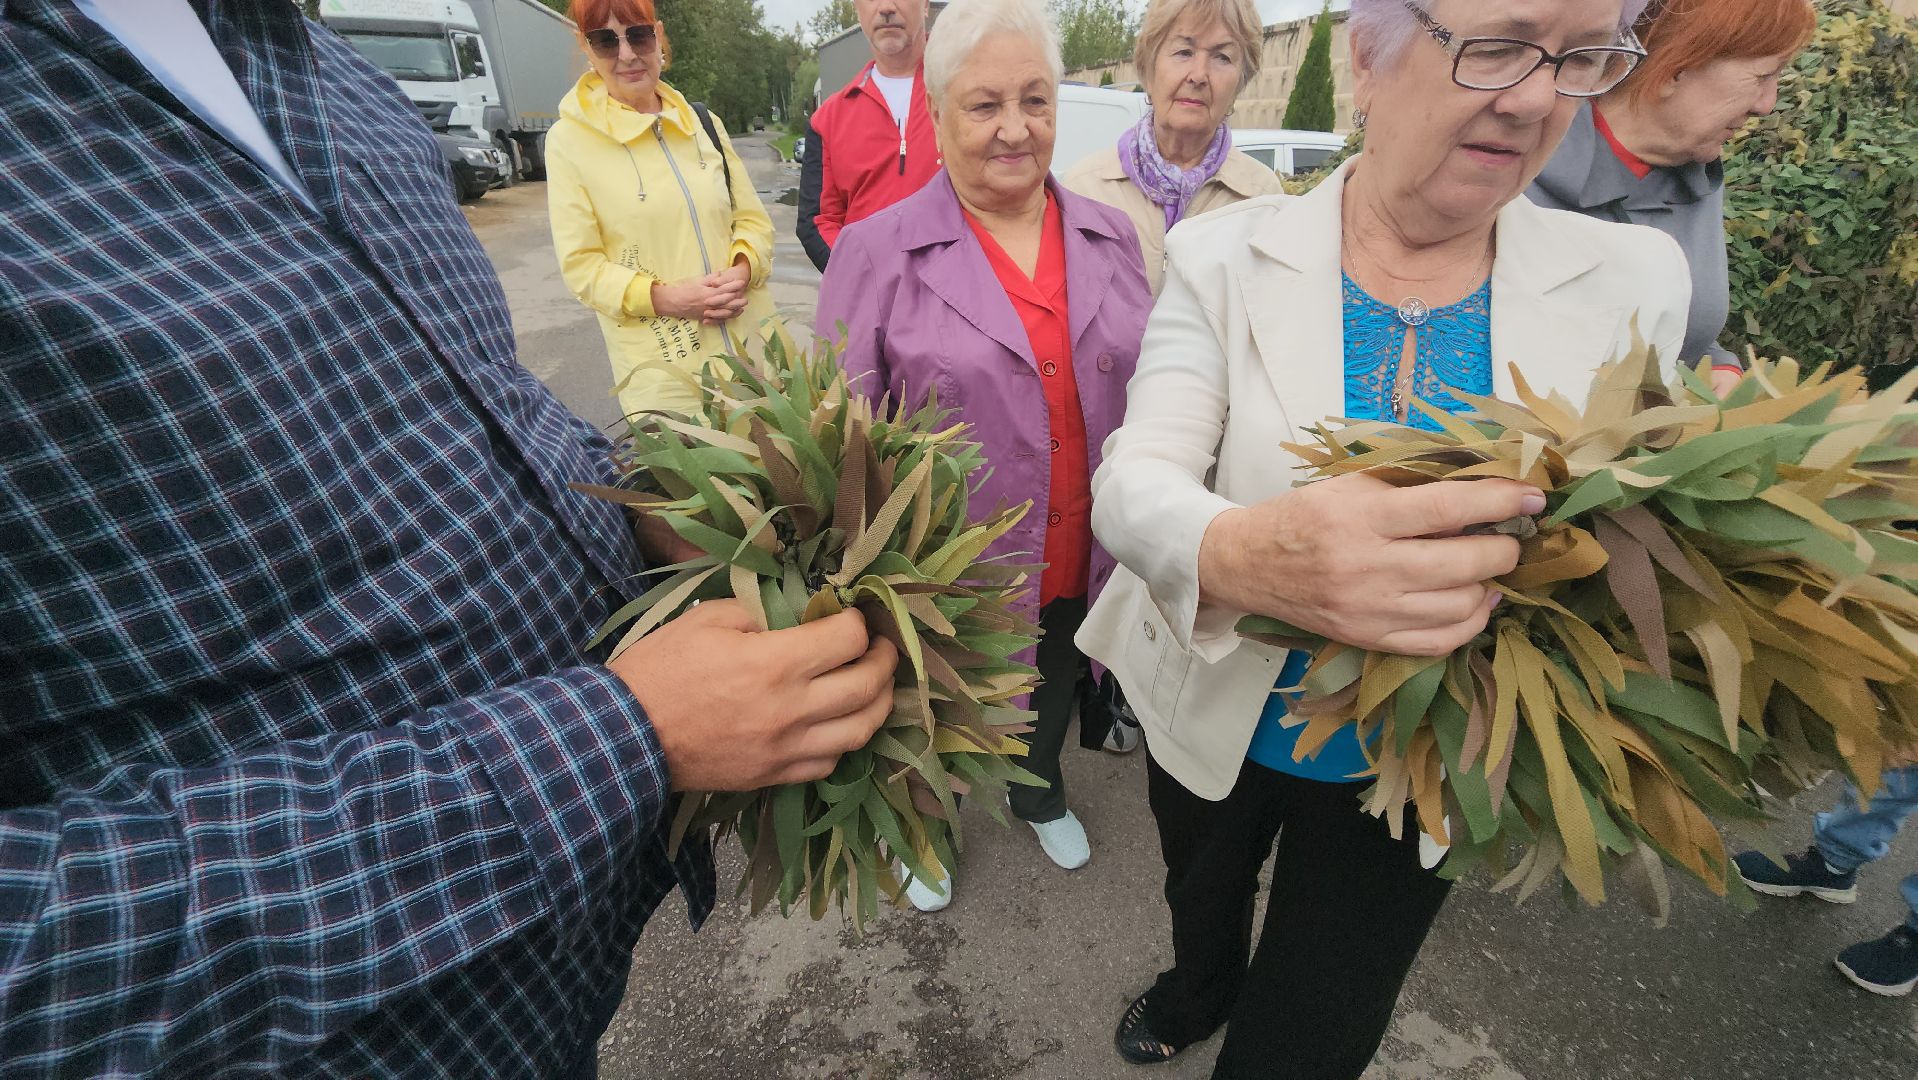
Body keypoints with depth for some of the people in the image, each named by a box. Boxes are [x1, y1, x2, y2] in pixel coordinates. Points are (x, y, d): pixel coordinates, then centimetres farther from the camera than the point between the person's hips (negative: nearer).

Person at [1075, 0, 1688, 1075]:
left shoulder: (1632, 280, -9)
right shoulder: (1226, 253, -14)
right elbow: (1133, 478, -24)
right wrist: (1237, 552, -46)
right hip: (1215, 721, 1)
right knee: (1203, 905, 33)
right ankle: (1202, 990, 70)